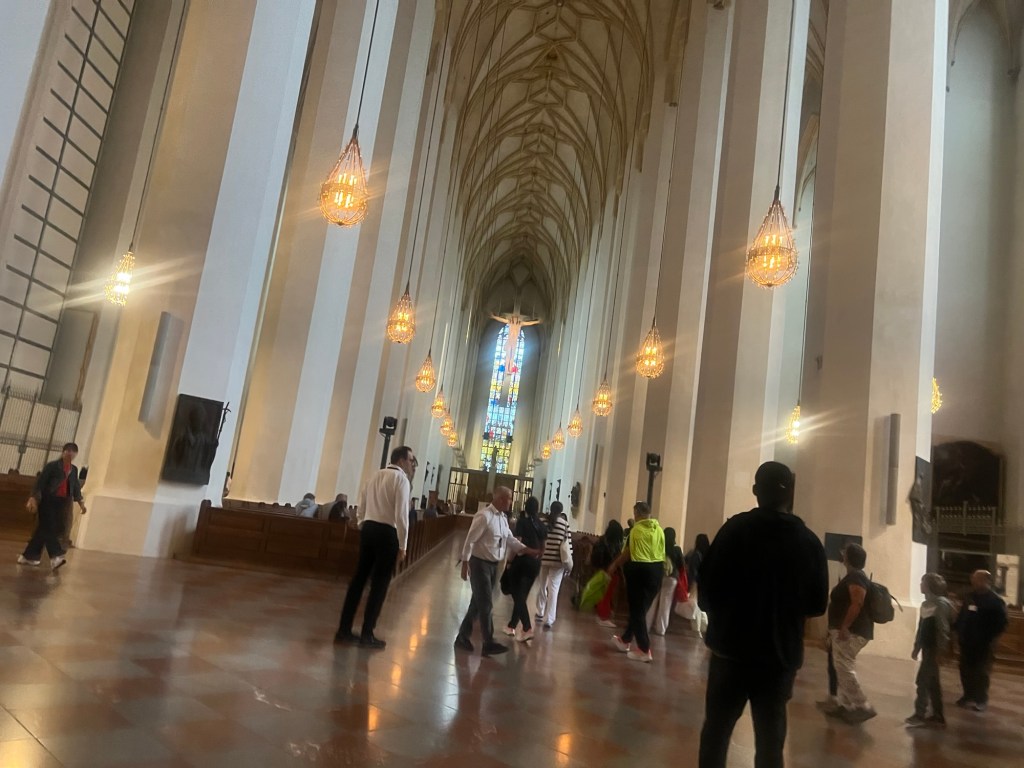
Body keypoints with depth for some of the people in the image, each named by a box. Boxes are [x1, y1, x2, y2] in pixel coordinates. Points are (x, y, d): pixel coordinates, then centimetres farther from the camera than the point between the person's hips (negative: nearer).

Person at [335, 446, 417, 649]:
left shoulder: (376, 475, 14)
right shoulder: (402, 479, -8)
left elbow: (361, 507, 15)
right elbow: (401, 514, -15)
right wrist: (402, 545, -10)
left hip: (368, 528, 7)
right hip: (387, 532, -7)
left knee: (359, 578, 12)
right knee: (379, 583, 3)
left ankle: (344, 630, 17)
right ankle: (367, 634, 10)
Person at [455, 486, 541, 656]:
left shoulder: (503, 518, 8)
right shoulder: (484, 516, -19)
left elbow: (511, 540, 9)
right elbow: (470, 540, -18)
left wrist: (530, 551, -1)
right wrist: (465, 564, -18)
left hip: (493, 565, 9)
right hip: (480, 564, -8)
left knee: (479, 602, 15)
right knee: (486, 603, -3)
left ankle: (463, 636, 28)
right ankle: (488, 644, 7)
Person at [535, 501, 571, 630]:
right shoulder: (565, 523, -3)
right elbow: (568, 543, -3)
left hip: (543, 558, 2)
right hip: (558, 560, -2)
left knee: (542, 586, 19)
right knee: (553, 589, 1)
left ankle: (540, 613, 31)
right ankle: (549, 620, -3)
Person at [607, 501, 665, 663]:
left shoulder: (636, 529, -11)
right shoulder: (659, 529, 6)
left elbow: (627, 553, -8)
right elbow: (662, 553, 7)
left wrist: (614, 566, 6)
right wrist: (659, 573, 17)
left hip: (639, 570, -6)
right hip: (656, 571, 6)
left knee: (637, 609, 4)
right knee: (641, 608, 17)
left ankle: (644, 650, 3)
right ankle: (625, 640, 32)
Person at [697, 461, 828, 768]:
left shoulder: (735, 528, -10)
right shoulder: (808, 541, -2)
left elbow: (707, 586, -11)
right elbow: (818, 604, 4)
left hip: (732, 646, -2)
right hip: (780, 653, 2)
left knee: (716, 728, 11)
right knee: (770, 736, 14)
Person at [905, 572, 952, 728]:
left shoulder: (941, 604, -14)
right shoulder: (926, 604, 13)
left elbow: (943, 629, -18)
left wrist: (941, 650, -21)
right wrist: (916, 647, 17)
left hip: (934, 649, -9)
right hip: (928, 648, 9)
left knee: (923, 680, -6)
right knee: (931, 682, 12)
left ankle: (920, 715, 1)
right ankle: (937, 716, 20)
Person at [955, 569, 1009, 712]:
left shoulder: (996, 601, -9)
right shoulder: (969, 597, 6)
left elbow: (1002, 623, -11)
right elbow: (961, 617, 14)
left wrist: (988, 638, -15)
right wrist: (959, 632, 5)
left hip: (983, 644, -5)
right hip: (966, 642, 5)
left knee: (981, 672, 2)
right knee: (965, 670, 11)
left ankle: (980, 700, 14)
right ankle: (968, 696, 25)